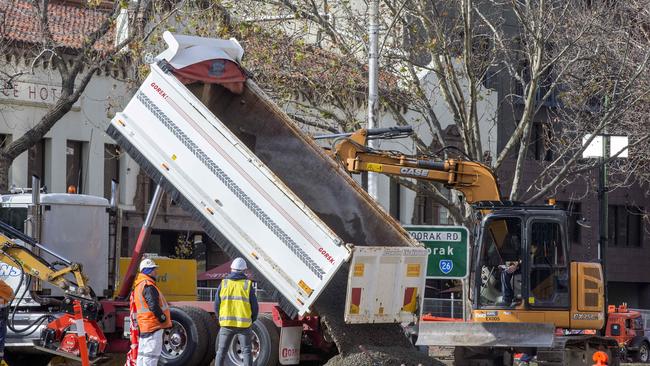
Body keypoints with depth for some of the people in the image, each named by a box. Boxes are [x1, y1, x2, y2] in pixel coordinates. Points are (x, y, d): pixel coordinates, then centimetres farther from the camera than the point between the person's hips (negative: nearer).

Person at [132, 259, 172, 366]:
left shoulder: (139, 285, 17)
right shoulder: (148, 286, -16)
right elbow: (153, 306, -25)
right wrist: (163, 319, -14)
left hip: (144, 325, 10)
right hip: (153, 325, -10)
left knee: (142, 353, 15)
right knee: (151, 354, -11)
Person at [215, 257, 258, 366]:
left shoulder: (223, 284, 1)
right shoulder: (248, 285, -3)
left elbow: (216, 305, 2)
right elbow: (254, 307, -2)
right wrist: (251, 321, 16)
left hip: (226, 324, 1)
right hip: (243, 325, -1)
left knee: (221, 351, 9)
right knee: (246, 351, 5)